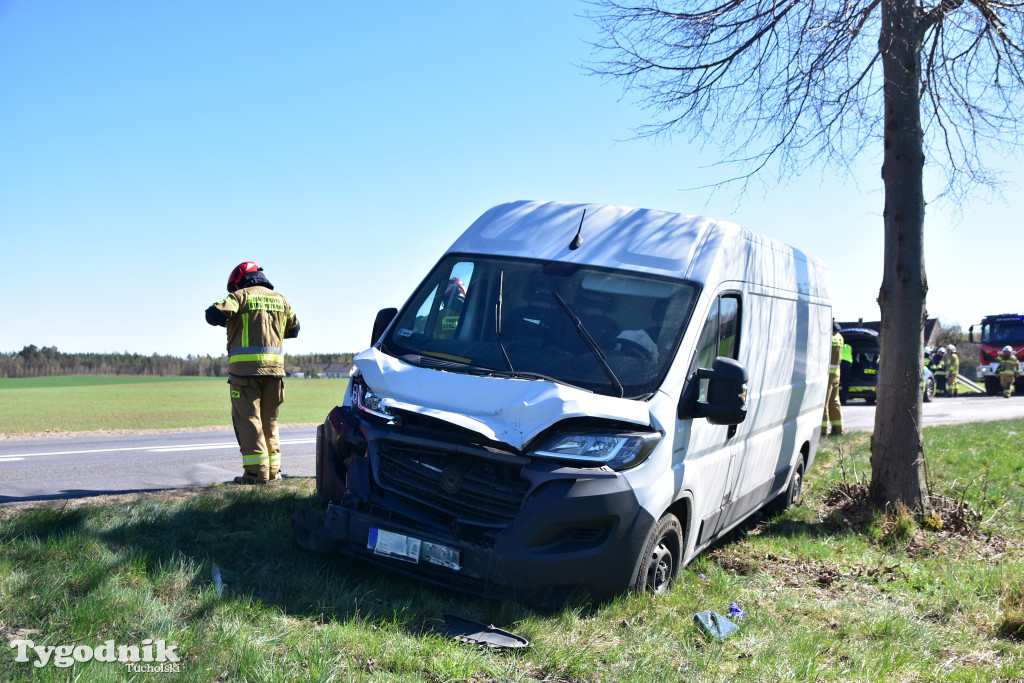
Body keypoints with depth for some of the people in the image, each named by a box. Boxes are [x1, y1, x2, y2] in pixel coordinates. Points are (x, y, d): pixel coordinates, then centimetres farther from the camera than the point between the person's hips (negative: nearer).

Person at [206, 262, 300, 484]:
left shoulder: (241, 296, -1)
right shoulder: (281, 300, 16)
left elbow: (215, 314, -13)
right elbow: (294, 329, 26)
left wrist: (224, 319, 8)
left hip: (245, 368, -5)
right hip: (274, 368, 5)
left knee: (247, 419, -1)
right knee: (270, 422, 14)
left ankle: (257, 472, -6)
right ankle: (273, 471, 15)